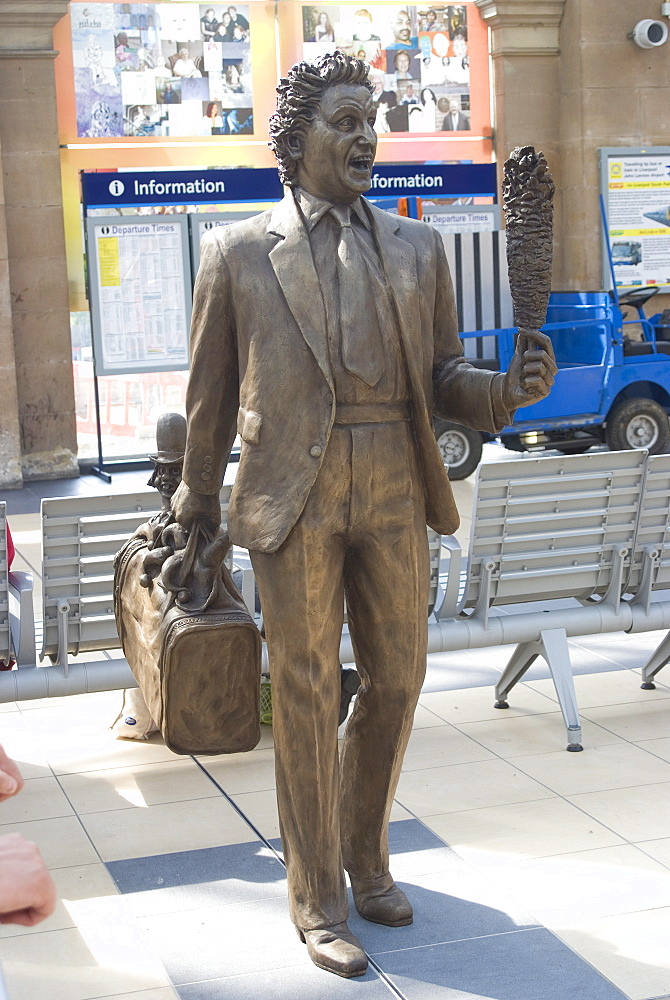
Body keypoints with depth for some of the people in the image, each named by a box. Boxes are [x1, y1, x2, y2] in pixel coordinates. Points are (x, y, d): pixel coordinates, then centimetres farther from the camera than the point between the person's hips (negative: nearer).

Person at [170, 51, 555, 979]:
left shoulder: (418, 247, 13)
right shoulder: (238, 252, 5)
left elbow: (441, 376, 14)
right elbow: (211, 394, 10)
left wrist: (507, 388, -8)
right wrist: (198, 511, 14)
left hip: (394, 490, 3)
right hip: (294, 492, -3)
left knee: (397, 677, 8)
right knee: (306, 693, 2)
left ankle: (364, 856, 32)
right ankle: (318, 899, 17)